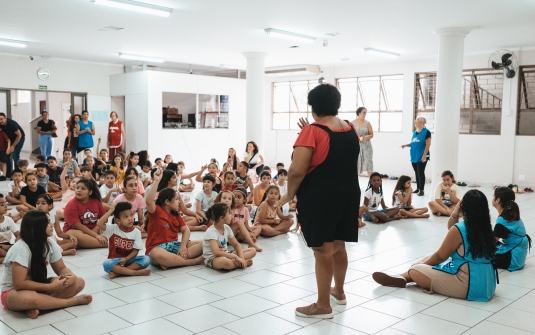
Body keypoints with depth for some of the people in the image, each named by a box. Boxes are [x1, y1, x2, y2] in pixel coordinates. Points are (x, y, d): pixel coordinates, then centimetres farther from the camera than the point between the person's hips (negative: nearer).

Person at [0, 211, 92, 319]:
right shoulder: (20, 249, -25)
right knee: (28, 298, -44)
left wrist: (71, 276, -21)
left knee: (78, 282, -13)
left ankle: (37, 305, -25)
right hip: (14, 292, -7)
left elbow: (61, 268, 3)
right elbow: (19, 284, -28)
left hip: (38, 286, 7)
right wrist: (51, 286, -29)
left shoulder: (50, 244, -6)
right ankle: (74, 301, -23)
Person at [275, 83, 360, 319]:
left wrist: (289, 195, -5)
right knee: (338, 246, 20)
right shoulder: (350, 129, 5)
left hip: (319, 198, -7)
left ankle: (323, 305, 13)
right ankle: (339, 292, 38)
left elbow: (297, 170, -22)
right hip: (348, 194, 7)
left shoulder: (312, 132, -16)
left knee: (322, 251, 2)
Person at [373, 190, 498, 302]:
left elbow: (440, 256, -5)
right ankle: (402, 277, 24)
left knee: (415, 271, 0)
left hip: (470, 286, -9)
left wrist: (421, 265, 11)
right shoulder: (485, 227, 5)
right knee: (430, 258, 18)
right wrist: (454, 215, 3)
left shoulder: (459, 229, -17)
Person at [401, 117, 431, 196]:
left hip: (421, 157, -7)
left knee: (421, 173, -5)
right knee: (416, 173, 12)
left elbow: (428, 144, -14)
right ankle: (418, 188, 21)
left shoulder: (426, 132, -9)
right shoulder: (415, 132, 13)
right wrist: (406, 145, 2)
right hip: (414, 157, 7)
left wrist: (424, 156, -19)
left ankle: (421, 190, 2)